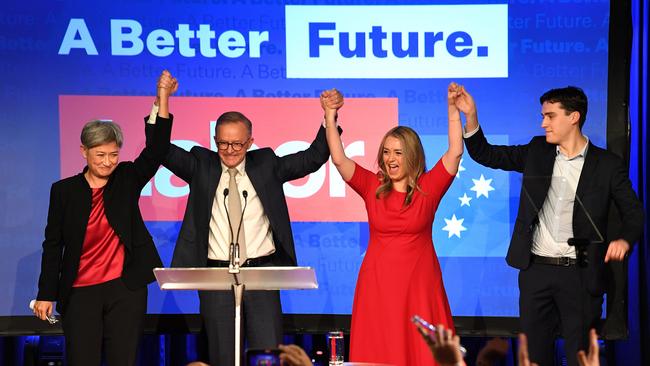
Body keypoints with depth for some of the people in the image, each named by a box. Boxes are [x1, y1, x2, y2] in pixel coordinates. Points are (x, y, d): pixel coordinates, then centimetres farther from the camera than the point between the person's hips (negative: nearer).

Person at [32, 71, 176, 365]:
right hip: (80, 293, -1)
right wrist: (46, 294, 2)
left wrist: (163, 98, -16)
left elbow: (155, 150, -8)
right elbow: (53, 244, 5)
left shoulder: (127, 180, 5)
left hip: (125, 288, 1)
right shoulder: (64, 190, 3)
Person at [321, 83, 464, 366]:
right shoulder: (373, 187, 4)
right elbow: (339, 159, -4)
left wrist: (453, 109, -14)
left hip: (418, 282, -1)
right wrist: (330, 117, -12)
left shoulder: (428, 187, 1)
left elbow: (455, 152, -7)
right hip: (377, 282, 1)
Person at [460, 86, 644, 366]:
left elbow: (634, 214, 1)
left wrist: (624, 239, -21)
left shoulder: (607, 165, -3)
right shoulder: (537, 152, 6)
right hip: (536, 269, 3)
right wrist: (470, 115, -5)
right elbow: (485, 155, 9)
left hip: (580, 273, -3)